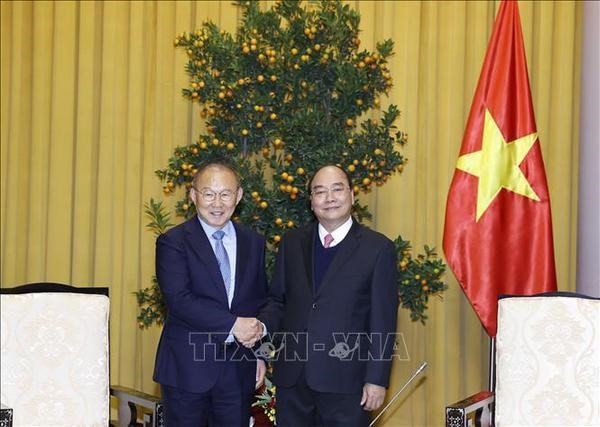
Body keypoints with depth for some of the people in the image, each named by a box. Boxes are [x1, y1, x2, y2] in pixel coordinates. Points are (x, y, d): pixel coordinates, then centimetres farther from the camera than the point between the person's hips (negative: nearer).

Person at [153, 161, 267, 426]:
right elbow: (179, 300, -18)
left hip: (239, 369, 4)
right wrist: (232, 325, -22)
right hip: (187, 367, -4)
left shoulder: (254, 243, 9)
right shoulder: (173, 242, -6)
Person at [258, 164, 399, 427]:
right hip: (292, 376, 4)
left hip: (345, 380, -3)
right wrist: (261, 326, -8)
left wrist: (377, 379, -7)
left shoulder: (378, 248, -3)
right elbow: (278, 300, 13)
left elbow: (383, 320, -4)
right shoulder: (292, 243, 9)